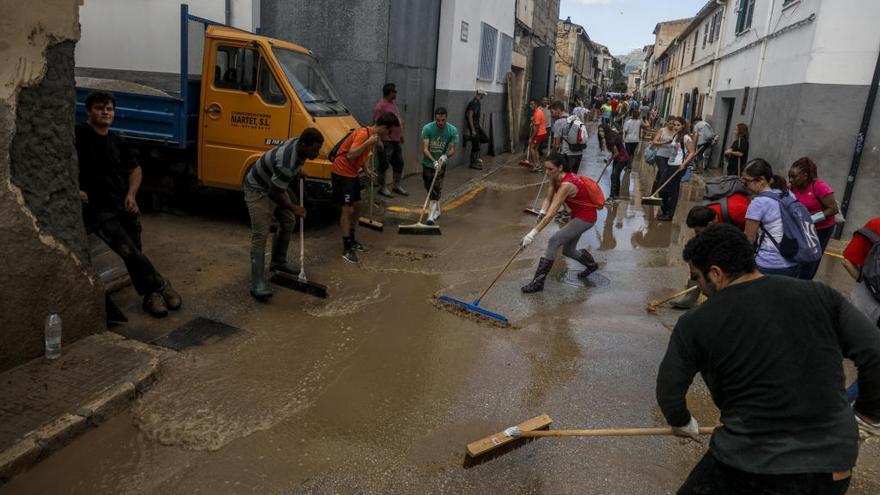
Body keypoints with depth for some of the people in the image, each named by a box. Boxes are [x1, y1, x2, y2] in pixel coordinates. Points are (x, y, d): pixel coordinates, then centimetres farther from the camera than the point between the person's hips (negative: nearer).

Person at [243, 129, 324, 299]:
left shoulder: (297, 143, -11)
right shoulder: (287, 163, -37)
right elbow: (274, 194, -26)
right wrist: (294, 208, -16)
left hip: (274, 184, 10)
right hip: (258, 190, -10)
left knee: (288, 221, 15)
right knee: (260, 235, -15)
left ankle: (278, 262, 31)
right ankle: (258, 283, -17)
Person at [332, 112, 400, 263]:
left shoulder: (373, 136, 7)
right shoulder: (363, 134, -23)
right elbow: (350, 155, -33)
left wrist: (367, 170, 4)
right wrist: (368, 142, -34)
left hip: (352, 174, 10)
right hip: (342, 173, -10)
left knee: (357, 206, 15)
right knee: (348, 209, -9)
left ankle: (351, 240, 30)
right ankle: (347, 250, -5)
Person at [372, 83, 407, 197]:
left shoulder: (394, 103, 12)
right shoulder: (380, 106, -16)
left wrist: (400, 134, 23)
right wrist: (378, 141, -24)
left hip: (396, 140, 9)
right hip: (386, 142, -9)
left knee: (399, 164, 15)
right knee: (383, 165, 1)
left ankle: (397, 186, 28)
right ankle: (382, 188, 13)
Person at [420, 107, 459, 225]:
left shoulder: (452, 130, -13)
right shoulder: (427, 128, -17)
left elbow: (452, 149, -10)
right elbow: (424, 149, -20)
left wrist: (445, 156, -32)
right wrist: (434, 161, -34)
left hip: (441, 164, -1)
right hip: (427, 162, 1)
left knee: (436, 189, -11)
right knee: (429, 188, 10)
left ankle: (431, 215, -16)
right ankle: (437, 211, 30)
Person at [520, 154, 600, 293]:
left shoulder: (566, 185, -31)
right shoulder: (554, 179, -6)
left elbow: (551, 214, -37)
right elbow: (548, 198, -10)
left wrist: (533, 233, -41)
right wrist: (542, 212, -33)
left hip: (586, 218, -9)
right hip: (577, 215, 9)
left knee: (554, 241, -18)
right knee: (568, 251, 16)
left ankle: (538, 282, -14)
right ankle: (591, 264, 46)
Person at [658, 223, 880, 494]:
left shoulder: (696, 322, -8)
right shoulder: (819, 295, -1)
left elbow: (668, 390, 0)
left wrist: (682, 424, 20)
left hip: (751, 465, -4)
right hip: (832, 464, 4)